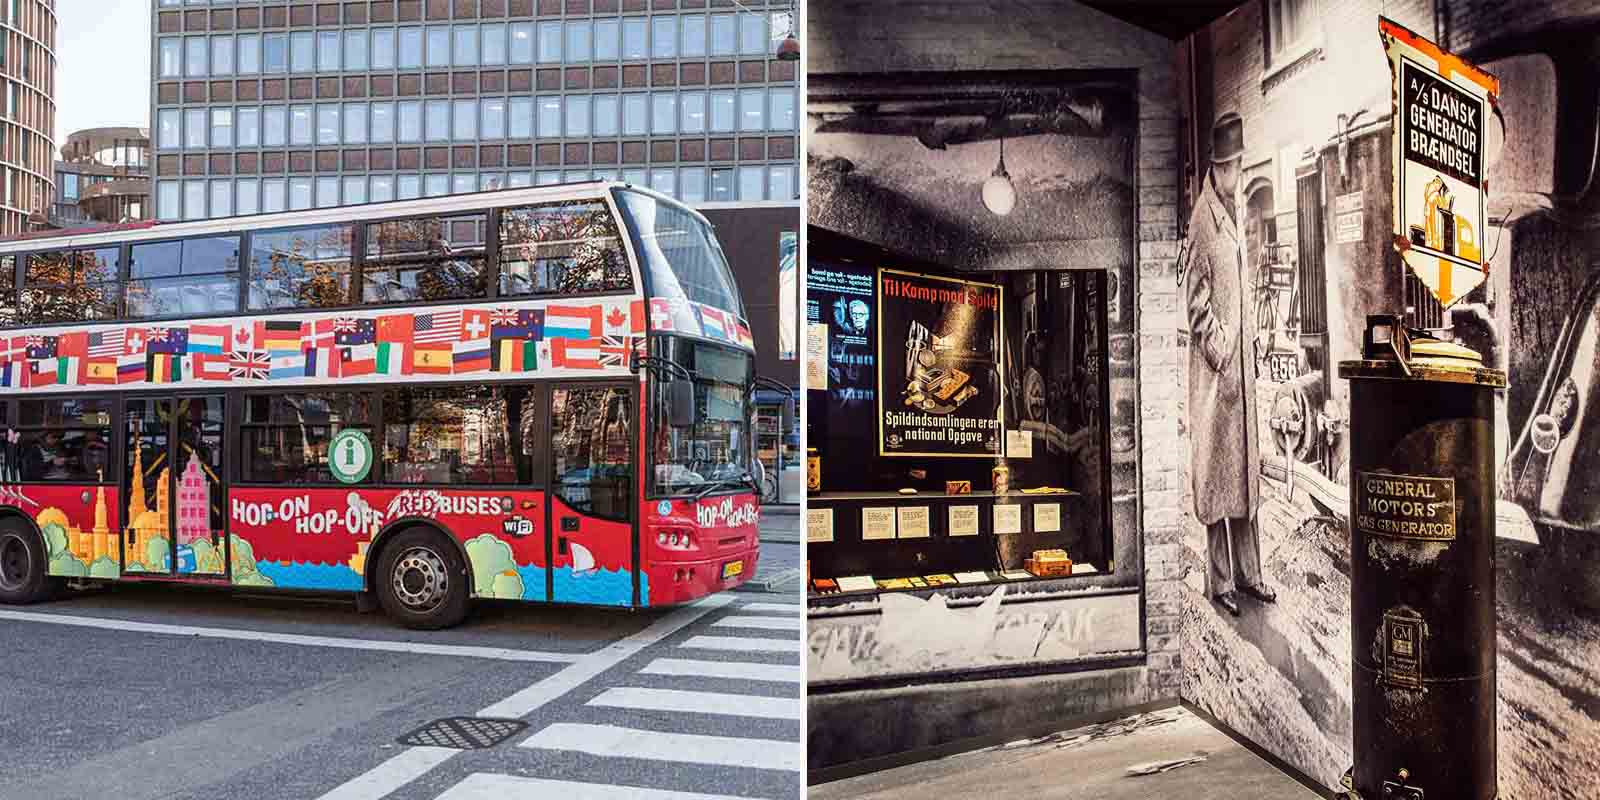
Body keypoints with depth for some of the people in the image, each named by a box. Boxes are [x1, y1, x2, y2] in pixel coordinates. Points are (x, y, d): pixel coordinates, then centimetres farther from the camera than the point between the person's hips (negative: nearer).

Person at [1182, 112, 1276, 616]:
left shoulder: (1234, 214, 15)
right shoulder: (1202, 219, -12)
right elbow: (1195, 292, -15)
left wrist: (1242, 344, 17)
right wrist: (1215, 342, -18)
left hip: (1241, 359, 9)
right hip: (1213, 365, -9)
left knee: (1245, 464, 13)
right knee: (1216, 468, -2)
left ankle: (1247, 572, 23)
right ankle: (1219, 580, 8)